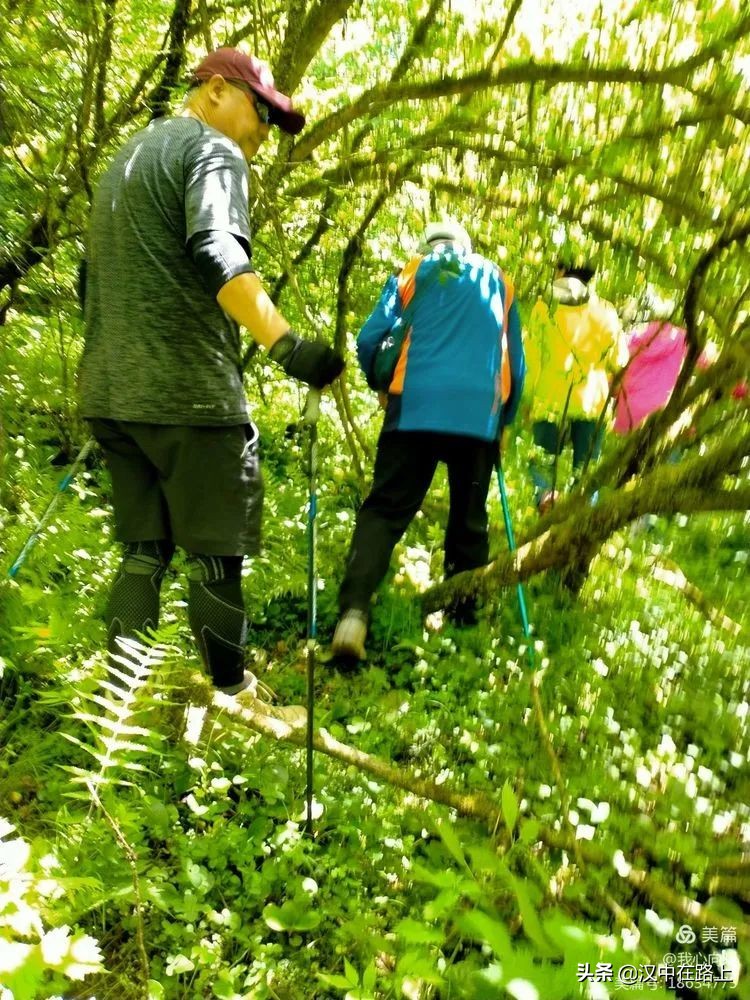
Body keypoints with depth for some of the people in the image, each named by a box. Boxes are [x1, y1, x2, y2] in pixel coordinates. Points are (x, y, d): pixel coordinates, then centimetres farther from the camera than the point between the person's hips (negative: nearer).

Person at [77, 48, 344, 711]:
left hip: (111, 391, 8)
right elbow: (216, 255, -22)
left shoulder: (127, 157, 25)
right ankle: (231, 694, 11)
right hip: (188, 391, -8)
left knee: (144, 552, 12)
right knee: (215, 556, 1)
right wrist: (286, 344, -32)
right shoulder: (212, 150, -2)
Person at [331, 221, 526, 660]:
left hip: (416, 405, -1)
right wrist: (505, 421, 30)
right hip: (480, 412, 2)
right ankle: (464, 618, 17)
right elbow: (517, 362, 21)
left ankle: (354, 611, -19)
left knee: (385, 509, -2)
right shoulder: (497, 279, 23)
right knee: (469, 520, 12)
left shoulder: (412, 271, 17)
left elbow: (369, 340, 7)